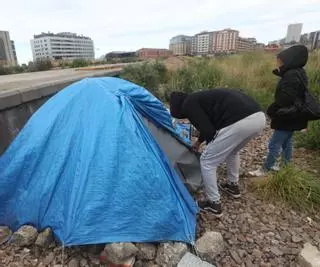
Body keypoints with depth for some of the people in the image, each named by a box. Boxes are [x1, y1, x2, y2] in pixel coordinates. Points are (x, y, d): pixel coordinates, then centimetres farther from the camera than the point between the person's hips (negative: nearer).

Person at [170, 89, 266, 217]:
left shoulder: (188, 105, 5)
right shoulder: (199, 97, 31)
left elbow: (207, 129, -4)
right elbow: (209, 124, 46)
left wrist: (212, 147, 18)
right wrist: (199, 141, 61)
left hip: (239, 122, -10)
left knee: (207, 161, 8)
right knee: (232, 152, 36)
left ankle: (214, 204, 22)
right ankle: (233, 186, 51)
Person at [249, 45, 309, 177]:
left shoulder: (291, 76, -22)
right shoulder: (297, 73, 11)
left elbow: (284, 99, -27)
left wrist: (270, 111, -16)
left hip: (288, 118, -10)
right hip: (292, 116, 10)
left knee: (274, 144, -3)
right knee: (286, 142, 19)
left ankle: (265, 169, 8)